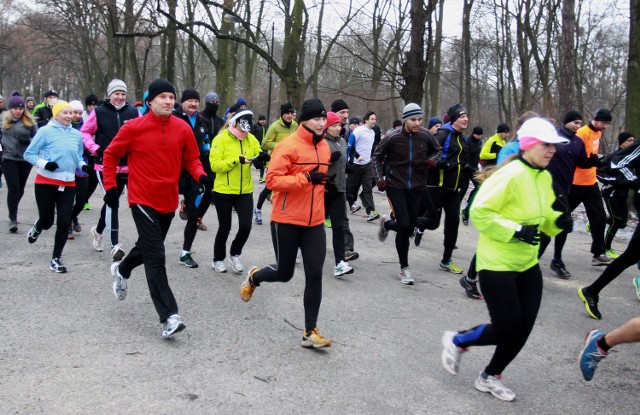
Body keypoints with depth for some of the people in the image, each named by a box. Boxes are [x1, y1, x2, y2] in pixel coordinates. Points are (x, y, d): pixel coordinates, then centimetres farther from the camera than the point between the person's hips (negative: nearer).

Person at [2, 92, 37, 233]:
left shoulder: (30, 121, -2)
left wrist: (28, 141, -15)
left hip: (25, 159, 1)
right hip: (8, 159, -1)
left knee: (20, 189, 12)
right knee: (13, 188, -9)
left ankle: (13, 212, 36)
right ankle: (13, 219, -4)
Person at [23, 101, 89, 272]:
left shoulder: (77, 134, 5)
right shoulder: (46, 131, -8)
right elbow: (29, 154, -4)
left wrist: (83, 166, -2)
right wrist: (45, 164, -21)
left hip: (68, 184, 3)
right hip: (46, 182, -3)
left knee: (64, 222, -1)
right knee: (47, 220, 4)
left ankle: (56, 258, 13)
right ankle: (37, 228, 43)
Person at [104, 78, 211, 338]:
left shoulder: (183, 129, 0)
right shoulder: (134, 127, -9)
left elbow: (191, 159, 7)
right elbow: (110, 155, 2)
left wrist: (201, 176, -13)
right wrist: (111, 186, -3)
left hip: (168, 201, 5)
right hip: (143, 200, -5)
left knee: (149, 248, 24)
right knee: (156, 258, -10)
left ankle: (122, 270, 56)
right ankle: (169, 317, -9)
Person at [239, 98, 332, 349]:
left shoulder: (324, 146, 9)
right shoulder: (288, 146, -14)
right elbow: (272, 180, -21)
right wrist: (306, 179, -26)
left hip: (315, 222, 6)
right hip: (287, 221, -5)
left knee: (315, 275, -1)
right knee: (284, 272, 8)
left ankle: (310, 333, 8)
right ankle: (253, 277, 43)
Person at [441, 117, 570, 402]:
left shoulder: (544, 178, 6)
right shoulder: (510, 175, -20)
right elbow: (479, 213, -21)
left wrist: (557, 221, -4)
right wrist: (515, 231, -26)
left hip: (527, 263, 8)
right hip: (497, 263, -8)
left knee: (523, 327, 8)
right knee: (507, 328, -4)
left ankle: (490, 377, 28)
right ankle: (456, 341, 23)